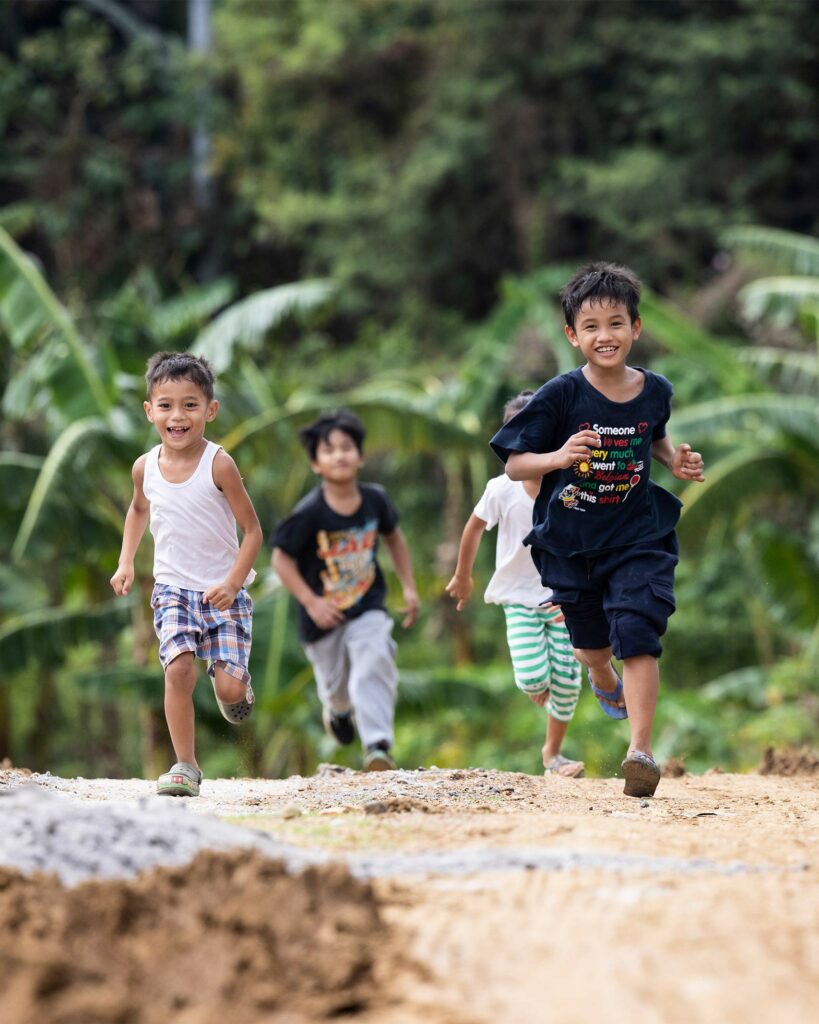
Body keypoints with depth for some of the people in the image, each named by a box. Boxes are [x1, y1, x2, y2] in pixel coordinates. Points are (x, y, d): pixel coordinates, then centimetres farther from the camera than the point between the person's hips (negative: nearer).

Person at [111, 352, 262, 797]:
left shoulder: (218, 464, -15)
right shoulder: (145, 467, -2)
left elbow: (252, 530, -10)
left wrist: (233, 582, -21)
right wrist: (126, 562, 13)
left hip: (223, 591, -2)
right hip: (173, 589, 2)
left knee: (228, 686, -11)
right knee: (178, 669, -18)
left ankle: (236, 686, 28)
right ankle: (185, 766, -8)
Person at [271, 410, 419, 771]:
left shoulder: (375, 499, -9)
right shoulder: (309, 513, -21)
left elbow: (394, 538, 11)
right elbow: (282, 558, -13)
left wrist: (409, 588, 8)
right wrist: (310, 602, -21)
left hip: (368, 609, 1)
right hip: (325, 616, -1)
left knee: (373, 667, -22)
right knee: (335, 684, 16)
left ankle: (378, 746, -24)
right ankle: (337, 710, 53)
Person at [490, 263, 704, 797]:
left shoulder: (655, 391, -6)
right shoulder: (560, 396, -16)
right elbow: (514, 466, -12)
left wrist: (675, 459, -3)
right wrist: (559, 457, -31)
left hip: (639, 538, 0)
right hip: (571, 543, 0)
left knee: (638, 634, -18)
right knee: (593, 644, 19)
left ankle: (641, 748, -17)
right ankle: (606, 684, 55)